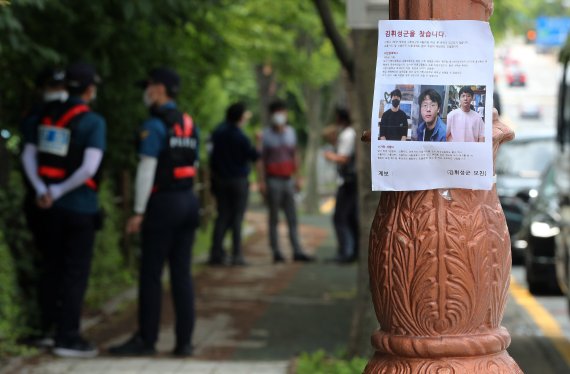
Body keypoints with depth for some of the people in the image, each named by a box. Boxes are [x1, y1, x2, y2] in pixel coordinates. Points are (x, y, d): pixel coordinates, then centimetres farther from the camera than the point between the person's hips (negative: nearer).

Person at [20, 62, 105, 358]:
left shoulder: (47, 117, 7)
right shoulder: (93, 122, -12)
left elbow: (28, 156, 5)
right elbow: (89, 168, -21)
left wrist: (41, 190, -4)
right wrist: (58, 192, -12)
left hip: (51, 207, 6)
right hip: (80, 206, -6)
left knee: (51, 268, 14)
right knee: (75, 272, -1)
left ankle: (47, 330, 19)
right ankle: (67, 338, 0)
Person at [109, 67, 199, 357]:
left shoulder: (154, 125, -11)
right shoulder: (188, 124, 13)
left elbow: (146, 169, -15)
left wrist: (139, 211, -13)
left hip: (163, 203, -7)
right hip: (188, 202, 7)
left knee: (151, 274, -1)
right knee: (181, 273, 6)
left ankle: (146, 339, 2)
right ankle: (184, 341, 6)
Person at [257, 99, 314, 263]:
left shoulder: (291, 132, 11)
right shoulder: (266, 134, -2)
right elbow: (260, 159, -4)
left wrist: (297, 177, 14)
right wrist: (261, 181, -10)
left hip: (288, 180, 4)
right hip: (273, 180, -4)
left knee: (292, 218, 2)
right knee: (274, 217, 0)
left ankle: (297, 251, 2)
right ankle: (276, 252, 2)